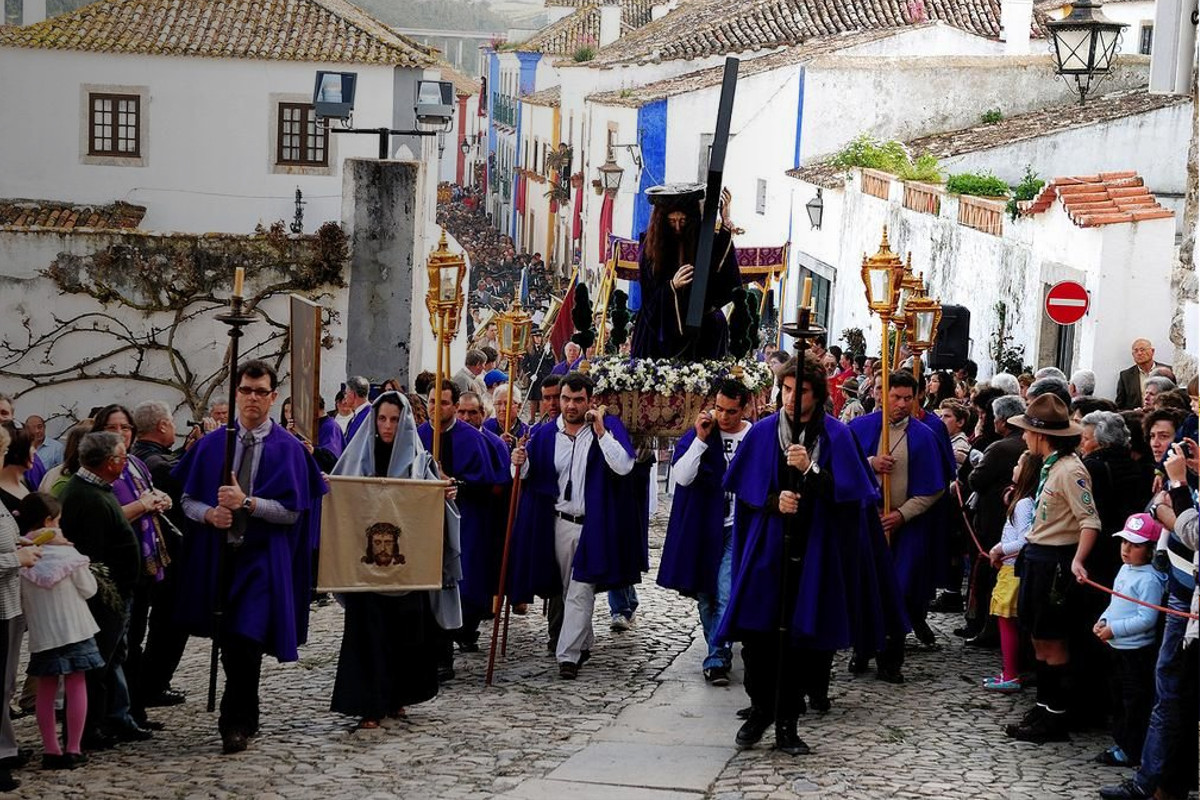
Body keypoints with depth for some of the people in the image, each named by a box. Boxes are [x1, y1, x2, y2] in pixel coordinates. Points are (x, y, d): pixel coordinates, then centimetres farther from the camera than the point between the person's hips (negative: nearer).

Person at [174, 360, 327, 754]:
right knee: (229, 644, 9)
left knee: (245, 642, -13)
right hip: (217, 556, 3)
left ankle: (234, 724, -5)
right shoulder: (211, 444, 7)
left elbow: (292, 511, -8)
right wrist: (209, 514, -13)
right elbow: (188, 500, 9)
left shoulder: (288, 449, -2)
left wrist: (247, 502, -20)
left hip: (263, 559, -3)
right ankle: (245, 718, 25)